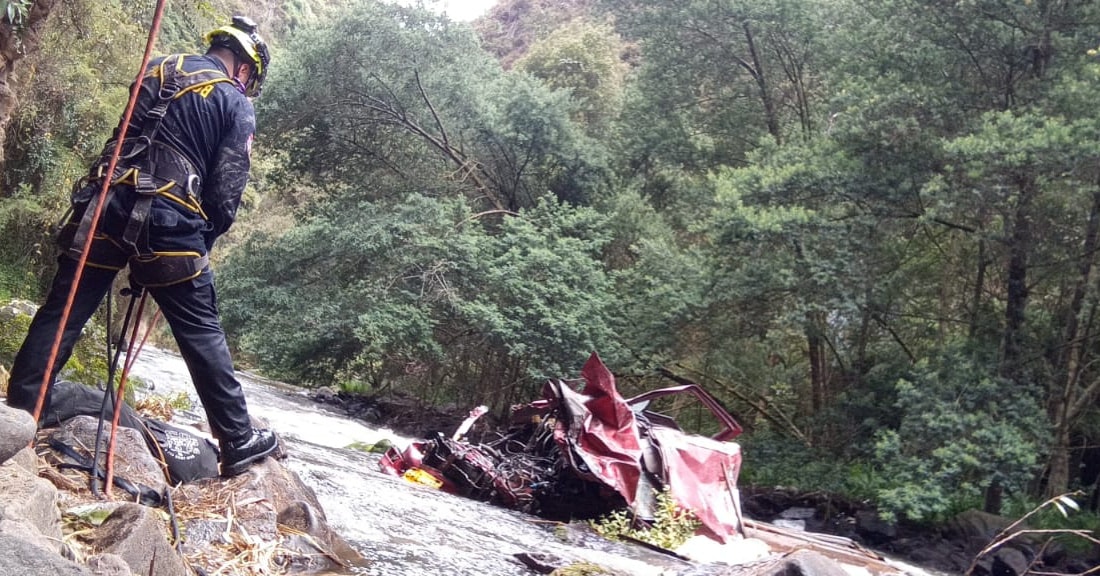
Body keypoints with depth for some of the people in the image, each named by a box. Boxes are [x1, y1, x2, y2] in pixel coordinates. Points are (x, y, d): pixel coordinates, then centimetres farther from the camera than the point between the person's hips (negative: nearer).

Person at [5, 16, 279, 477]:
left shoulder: (157, 69, 21)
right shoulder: (236, 104, 6)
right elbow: (227, 190, 1)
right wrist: (205, 240, 13)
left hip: (106, 202, 5)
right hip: (169, 219, -4)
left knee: (62, 312, 8)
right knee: (202, 333, 1)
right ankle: (239, 440, 7)